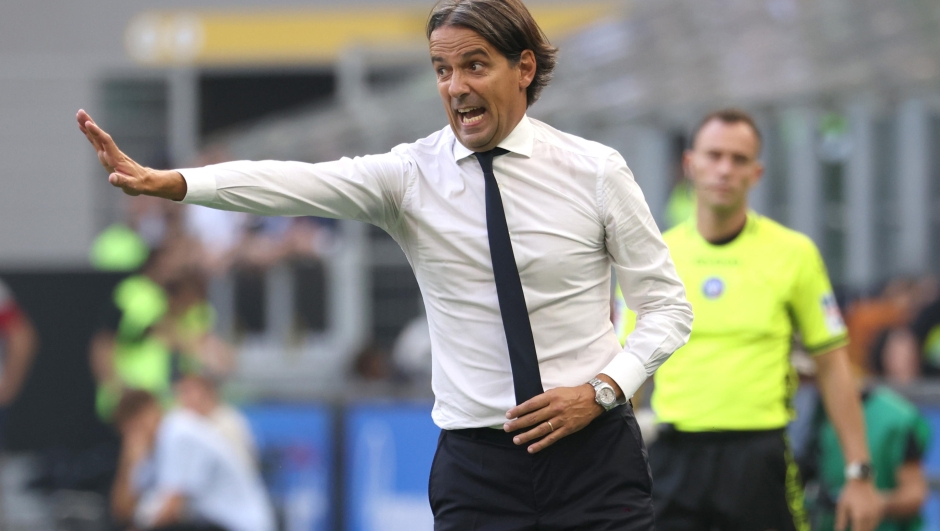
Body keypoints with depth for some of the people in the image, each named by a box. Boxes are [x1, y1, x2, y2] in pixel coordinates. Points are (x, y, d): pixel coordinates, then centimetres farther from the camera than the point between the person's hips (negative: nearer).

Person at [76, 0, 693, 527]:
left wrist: (601, 390, -12)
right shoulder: (410, 174, 1)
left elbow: (667, 307, 5)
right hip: (477, 467, 1)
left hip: (594, 453, -1)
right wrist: (162, 182, -29)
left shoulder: (596, 171, 0)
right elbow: (294, 183, -14)